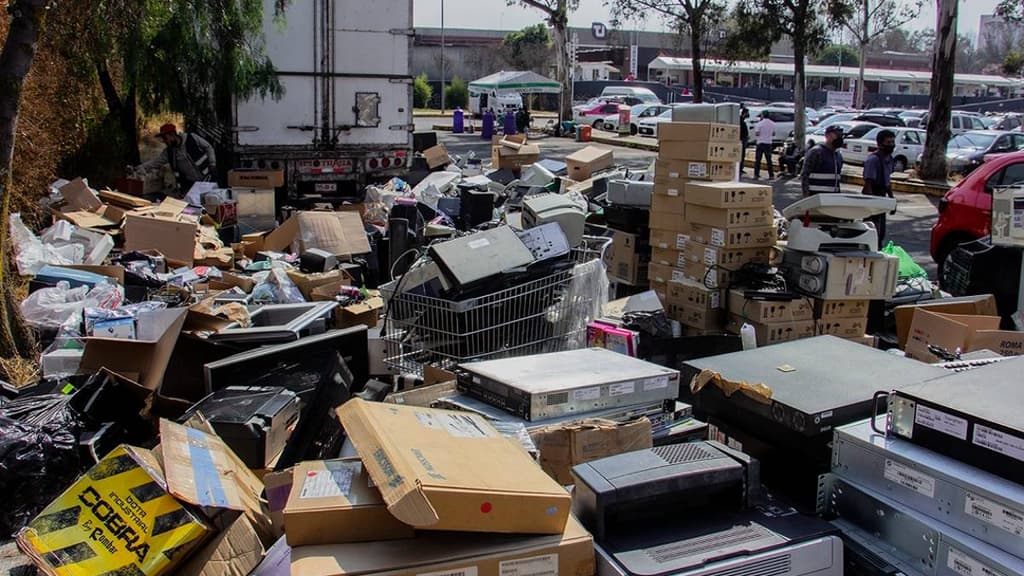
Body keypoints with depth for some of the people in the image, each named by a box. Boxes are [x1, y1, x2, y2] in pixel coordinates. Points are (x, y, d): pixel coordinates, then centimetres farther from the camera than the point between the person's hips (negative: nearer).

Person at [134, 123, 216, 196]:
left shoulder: (192, 139, -11)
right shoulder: (168, 152, 2)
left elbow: (208, 148, -2)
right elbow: (154, 162, 1)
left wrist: (212, 164, -9)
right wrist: (137, 169, -9)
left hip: (207, 179, -4)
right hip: (190, 184, 4)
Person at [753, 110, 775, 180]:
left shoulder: (760, 123, -10)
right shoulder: (772, 124, 5)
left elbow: (757, 133, -12)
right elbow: (773, 133, 11)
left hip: (760, 143, -4)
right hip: (768, 143, 4)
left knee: (758, 160, 1)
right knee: (769, 160, 9)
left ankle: (756, 175, -3)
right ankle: (771, 175, 7)